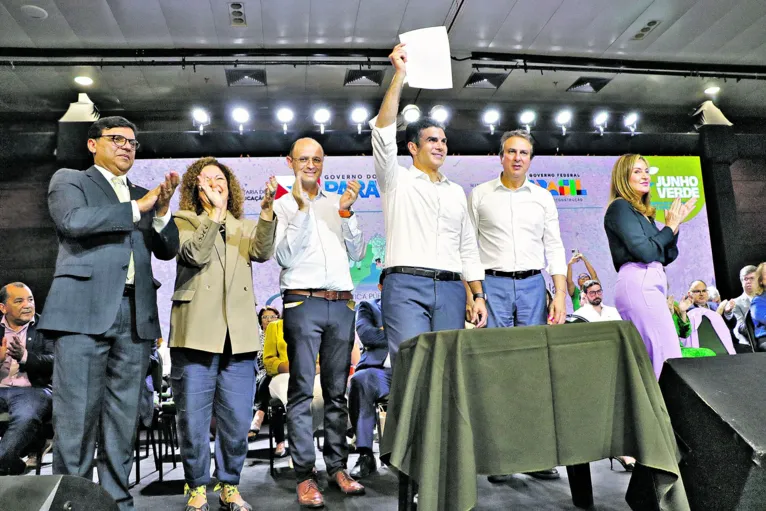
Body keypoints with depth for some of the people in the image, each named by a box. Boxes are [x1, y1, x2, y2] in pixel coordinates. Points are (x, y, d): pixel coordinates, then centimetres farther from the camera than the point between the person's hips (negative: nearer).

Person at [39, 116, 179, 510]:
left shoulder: (144, 196, 22)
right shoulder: (68, 180, 11)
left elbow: (167, 250, 12)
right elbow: (73, 220, -10)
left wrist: (162, 209, -4)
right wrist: (137, 208, -7)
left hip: (136, 315, 4)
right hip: (84, 311, -4)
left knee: (123, 416, 6)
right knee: (77, 415, -3)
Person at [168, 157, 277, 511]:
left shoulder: (245, 227, 18)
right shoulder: (184, 221, 10)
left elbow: (263, 252, -5)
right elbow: (195, 254, -10)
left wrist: (267, 209, -18)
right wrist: (215, 211, -14)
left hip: (238, 337, 2)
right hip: (195, 334, -2)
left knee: (237, 421, 5)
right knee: (193, 419, 3)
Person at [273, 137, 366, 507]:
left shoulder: (337, 204, 16)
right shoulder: (283, 205, 7)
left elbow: (357, 254, 9)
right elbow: (284, 256, -6)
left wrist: (346, 212, -2)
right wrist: (302, 209, -11)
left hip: (341, 304, 4)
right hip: (302, 303, -3)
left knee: (337, 391, 8)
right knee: (302, 390, -3)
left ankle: (337, 466, 16)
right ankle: (304, 474, 3)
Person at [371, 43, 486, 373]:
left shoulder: (456, 193, 22)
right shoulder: (397, 180, 10)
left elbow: (468, 249, 20)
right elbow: (384, 131, -6)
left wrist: (478, 296, 11)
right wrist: (399, 74, -9)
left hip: (450, 288, 4)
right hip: (406, 286, -4)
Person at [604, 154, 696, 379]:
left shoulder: (642, 211, 21)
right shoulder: (620, 207, -5)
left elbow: (666, 257, 20)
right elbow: (645, 251, -15)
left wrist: (675, 224, 11)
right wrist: (670, 227, -1)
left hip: (649, 283, 9)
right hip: (638, 283, -9)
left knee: (649, 358, 9)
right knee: (669, 357, -12)